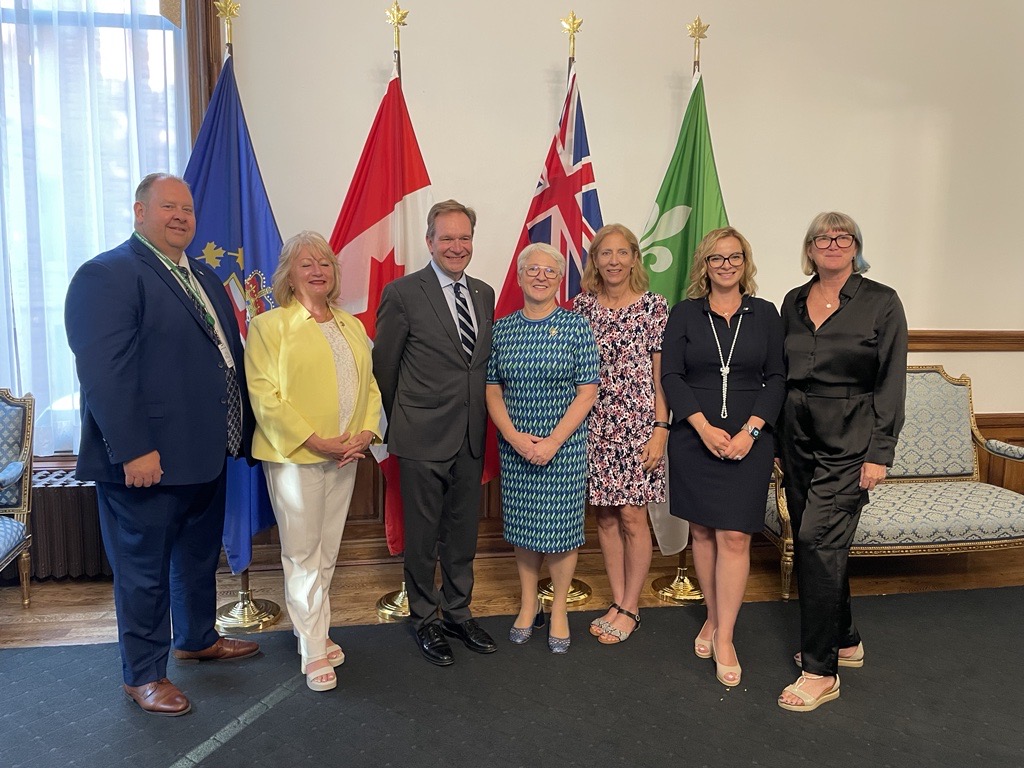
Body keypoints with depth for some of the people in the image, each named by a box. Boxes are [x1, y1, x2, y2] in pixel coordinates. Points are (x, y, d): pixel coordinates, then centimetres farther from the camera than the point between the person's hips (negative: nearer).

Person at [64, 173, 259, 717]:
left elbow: (227, 354, 15)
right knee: (144, 570, 8)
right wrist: (133, 449, -24)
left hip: (205, 451, 8)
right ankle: (143, 674, 26)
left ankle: (197, 638, 43)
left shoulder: (205, 279, 14)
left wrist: (239, 431, 9)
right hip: (147, 459, -8)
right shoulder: (106, 275, -13)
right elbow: (103, 370, -21)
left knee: (200, 555, 23)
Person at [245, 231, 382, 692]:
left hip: (344, 456, 5)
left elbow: (370, 385, 13)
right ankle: (314, 652, 13)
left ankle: (313, 629, 28)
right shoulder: (269, 326, -5)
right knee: (302, 553, 2)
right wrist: (315, 442, -16)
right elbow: (264, 395, -12)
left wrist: (365, 434, -4)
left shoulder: (352, 327, 14)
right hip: (294, 455, -5)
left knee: (328, 550, 12)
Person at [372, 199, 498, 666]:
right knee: (422, 536, 10)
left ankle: (458, 613, 35)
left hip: (471, 437, 5)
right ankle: (424, 620, 29)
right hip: (424, 437, -5)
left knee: (463, 532, 17)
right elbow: (384, 366, -3)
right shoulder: (403, 293, -9)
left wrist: (482, 422, 10)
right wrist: (402, 422, 6)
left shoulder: (484, 294, 8)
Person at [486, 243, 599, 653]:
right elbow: (492, 391, 3)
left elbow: (587, 392, -7)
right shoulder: (502, 329, 3)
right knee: (522, 526, 12)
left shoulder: (576, 327, -5)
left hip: (564, 445, -2)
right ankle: (528, 603, 32)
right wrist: (515, 437, -11)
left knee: (561, 526, 5)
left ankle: (559, 609, 25)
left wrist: (553, 441, -14)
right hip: (514, 446, 3)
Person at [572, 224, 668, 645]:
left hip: (638, 423, -3)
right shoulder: (582, 305, 6)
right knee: (605, 516, 9)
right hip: (594, 424, 3)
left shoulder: (653, 306, -2)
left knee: (632, 516, 2)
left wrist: (660, 428, -9)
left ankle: (630, 608, 19)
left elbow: (661, 374, -3)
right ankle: (618, 603, 24)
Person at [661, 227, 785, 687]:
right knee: (702, 531, 9)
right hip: (693, 439, 1)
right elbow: (671, 375, -2)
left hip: (747, 442, 0)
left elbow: (777, 378, 3)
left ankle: (725, 638, 7)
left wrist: (749, 431, -10)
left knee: (734, 536, -3)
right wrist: (704, 427, -13)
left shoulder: (764, 314, 6)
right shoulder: (685, 313, 4)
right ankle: (713, 617, 27)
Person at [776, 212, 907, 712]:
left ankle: (820, 671, 1)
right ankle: (845, 641, 33)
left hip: (849, 443, -5)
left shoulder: (881, 303, -4)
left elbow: (891, 383, -7)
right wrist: (776, 440, 10)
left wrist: (879, 453, -12)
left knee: (817, 542, -11)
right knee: (821, 545, 13)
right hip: (798, 438, 5)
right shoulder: (793, 303, 9)